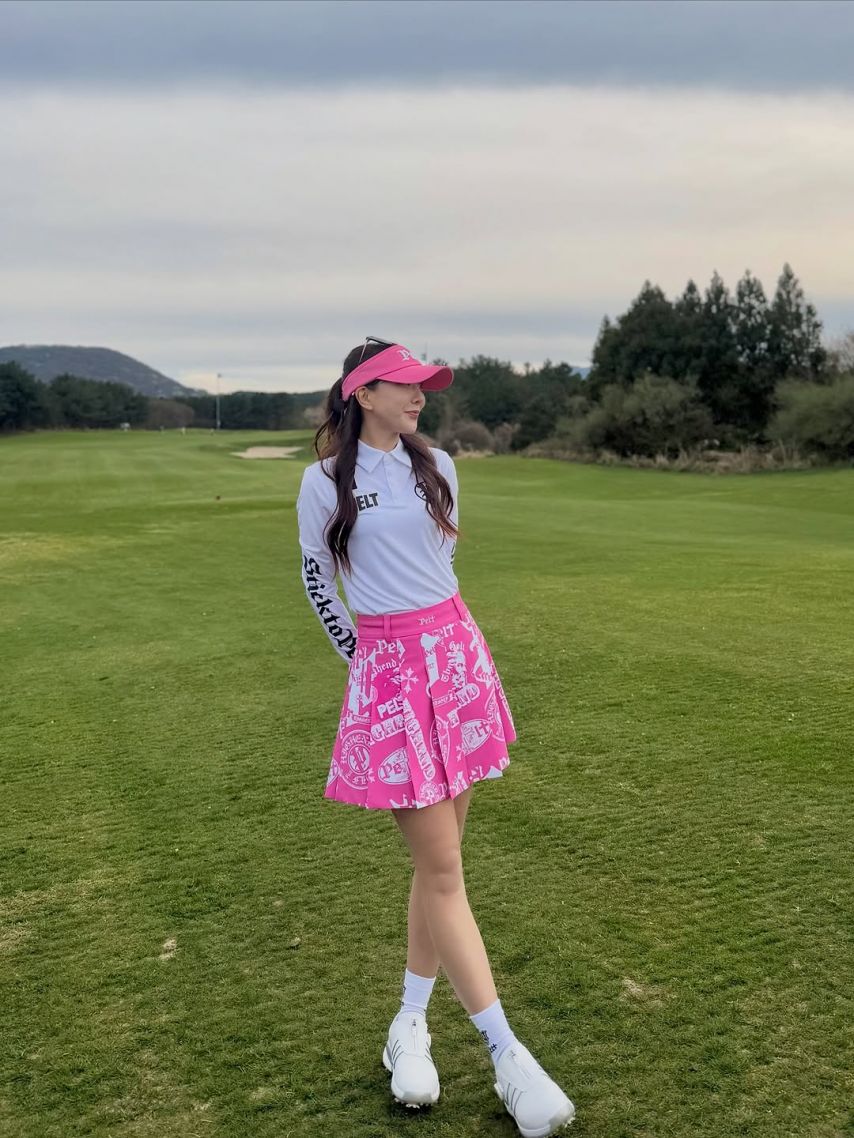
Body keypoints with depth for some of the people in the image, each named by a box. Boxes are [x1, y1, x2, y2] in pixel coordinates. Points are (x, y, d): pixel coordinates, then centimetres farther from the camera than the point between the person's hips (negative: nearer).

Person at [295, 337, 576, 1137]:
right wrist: (361, 654, 8)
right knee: (442, 868, -4)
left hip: (458, 656, 5)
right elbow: (316, 578, 5)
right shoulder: (325, 480, -5)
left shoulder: (436, 466, 8)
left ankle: (410, 1026, 24)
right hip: (387, 670, -5)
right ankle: (507, 1057, 4)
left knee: (440, 855, 8)